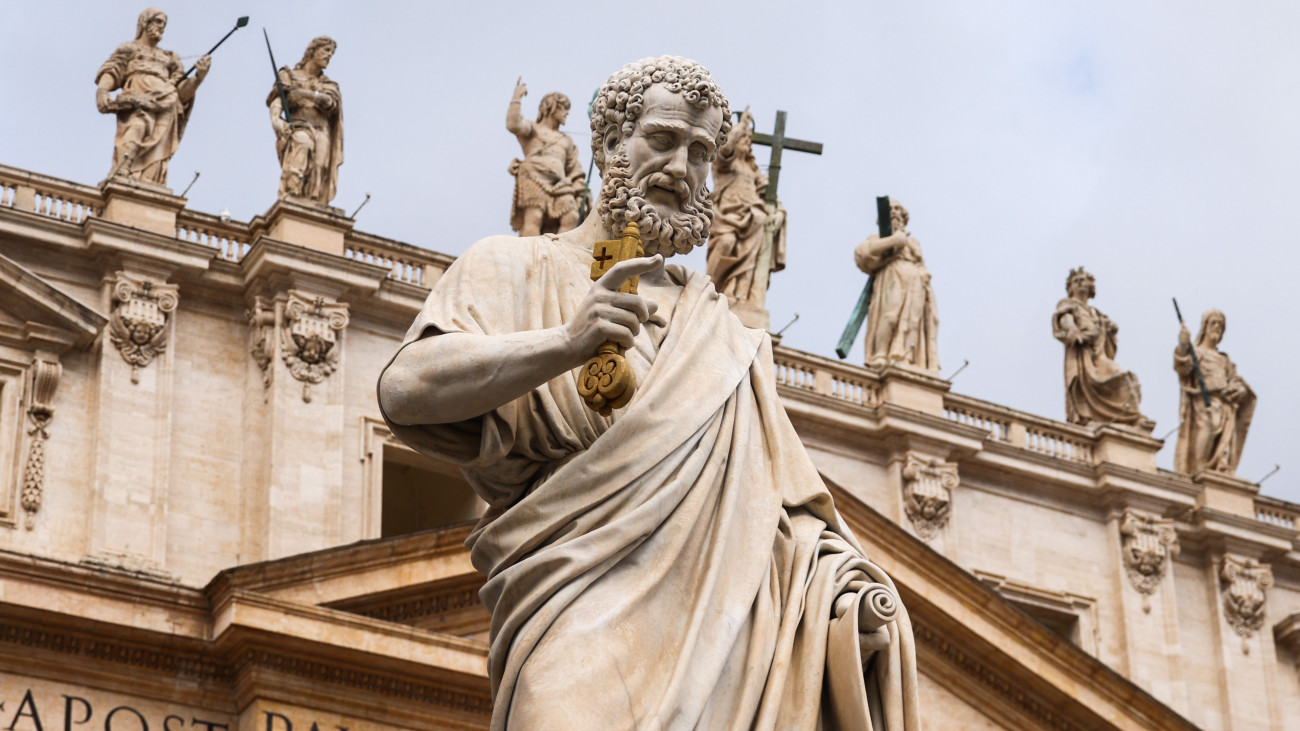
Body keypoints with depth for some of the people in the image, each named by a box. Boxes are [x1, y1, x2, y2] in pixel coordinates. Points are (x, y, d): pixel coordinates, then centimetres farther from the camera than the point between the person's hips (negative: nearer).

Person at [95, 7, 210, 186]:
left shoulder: (170, 59, 34)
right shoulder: (129, 49, 26)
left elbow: (182, 93, 21)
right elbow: (110, 72, 9)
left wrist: (198, 77, 1)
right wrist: (102, 91, -13)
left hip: (166, 110, 3)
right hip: (137, 104, -3)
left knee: (155, 160, -15)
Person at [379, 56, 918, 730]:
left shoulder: (720, 329, 28)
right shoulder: (518, 268, 13)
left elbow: (779, 492, 20)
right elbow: (405, 390, -6)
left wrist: (842, 586, -1)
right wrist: (565, 343, -21)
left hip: (722, 618, 5)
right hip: (586, 615, -5)